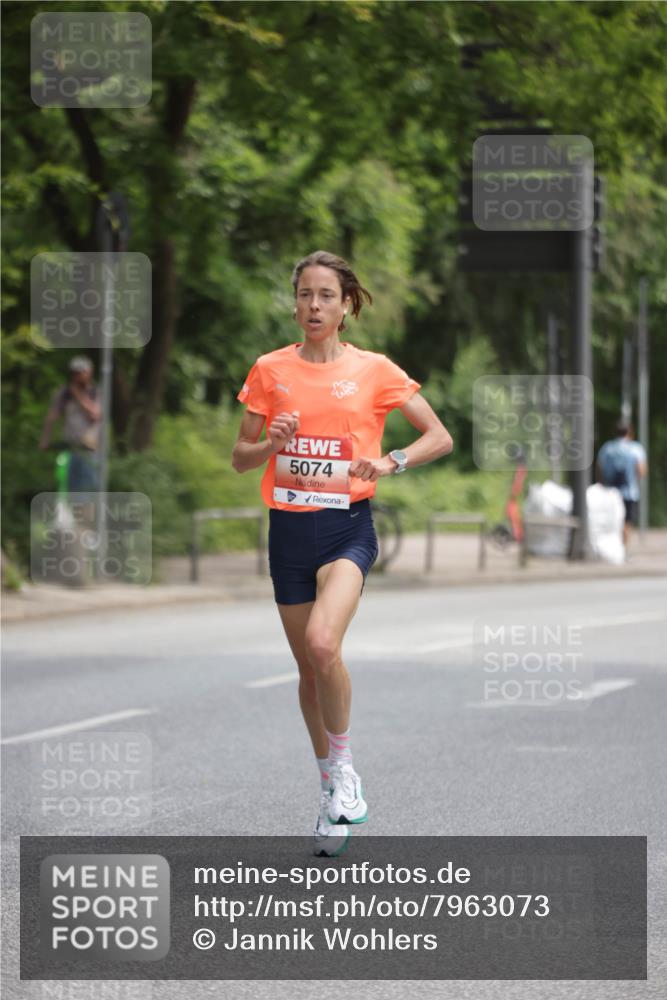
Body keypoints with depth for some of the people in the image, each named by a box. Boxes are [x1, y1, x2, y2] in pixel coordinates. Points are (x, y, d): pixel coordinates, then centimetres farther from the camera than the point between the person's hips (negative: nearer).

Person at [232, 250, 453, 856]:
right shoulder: (271, 370, 6)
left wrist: (390, 462, -15)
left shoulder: (373, 370, 0)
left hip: (348, 526, -3)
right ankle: (332, 790, 26)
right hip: (289, 527, 3)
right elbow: (241, 457, 11)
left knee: (322, 644, -27)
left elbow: (440, 438, 2)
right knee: (309, 667, 9)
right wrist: (271, 443, -11)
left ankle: (344, 765, -5)